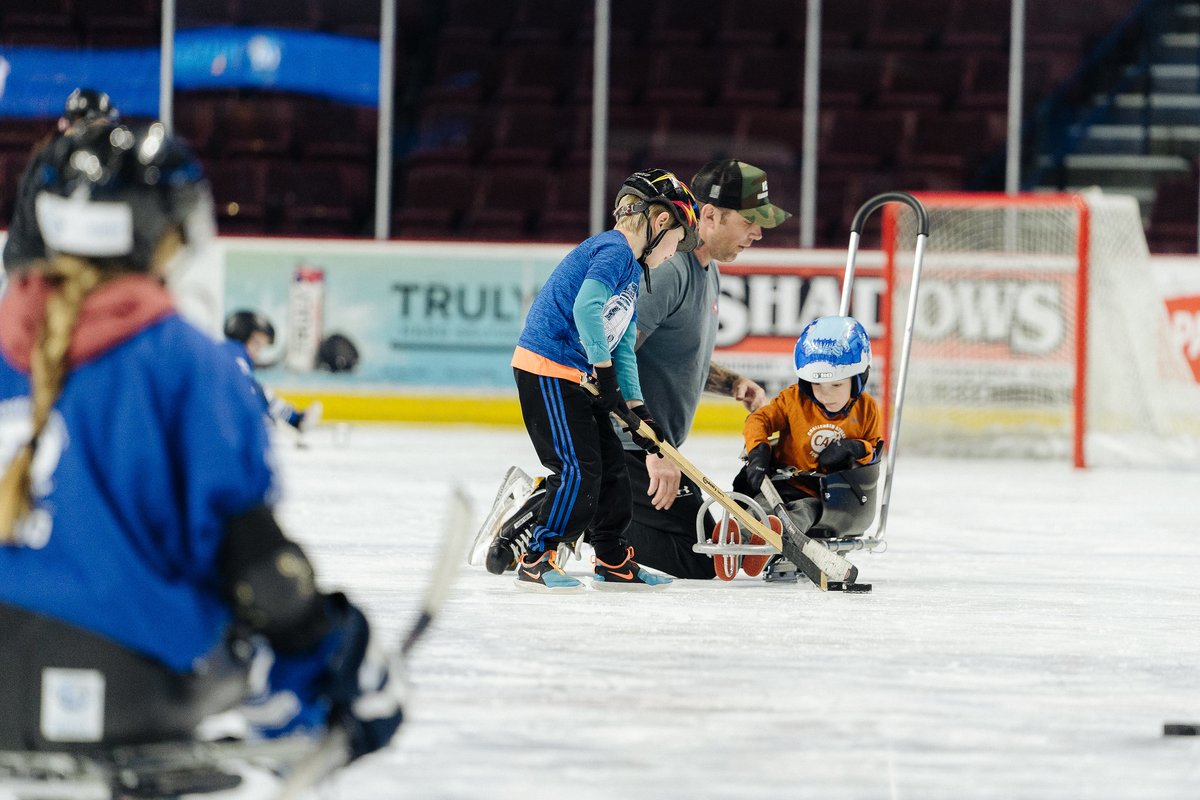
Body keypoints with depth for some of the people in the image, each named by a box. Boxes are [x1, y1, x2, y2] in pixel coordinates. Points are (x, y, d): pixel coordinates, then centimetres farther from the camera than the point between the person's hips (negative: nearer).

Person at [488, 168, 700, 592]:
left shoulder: (634, 271, 19)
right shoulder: (614, 249, -13)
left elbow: (624, 349, 18)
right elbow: (585, 308, -28)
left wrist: (636, 407, 9)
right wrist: (604, 370, -24)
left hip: (578, 378, 10)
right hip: (547, 369, -10)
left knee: (610, 464, 13)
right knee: (578, 469, -12)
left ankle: (613, 563, 23)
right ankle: (533, 559, -6)